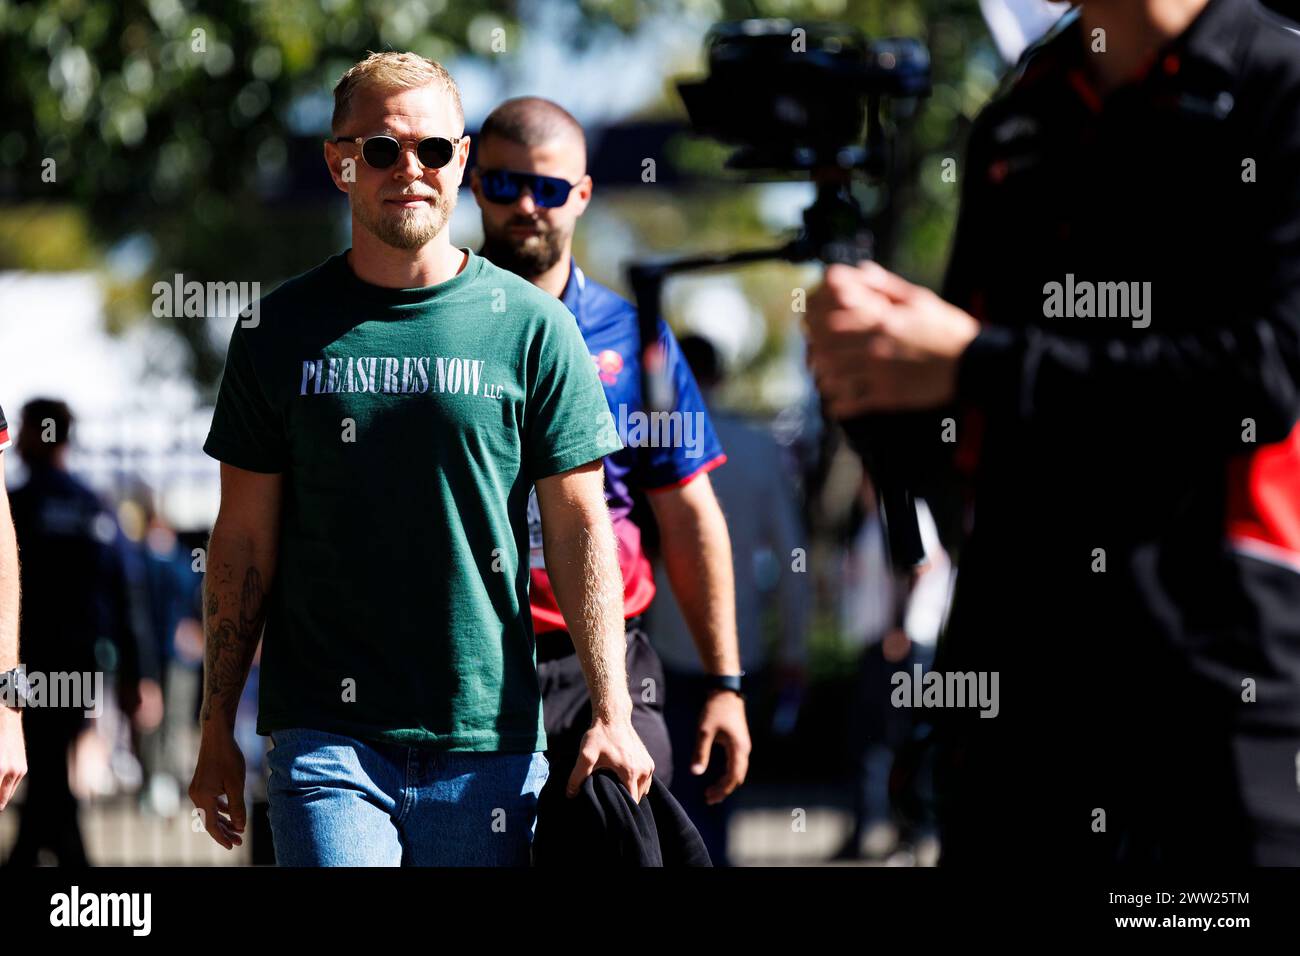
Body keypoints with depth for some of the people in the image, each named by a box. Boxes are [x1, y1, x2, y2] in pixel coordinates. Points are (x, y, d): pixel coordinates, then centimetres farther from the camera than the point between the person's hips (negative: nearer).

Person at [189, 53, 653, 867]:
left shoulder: (532, 327, 4)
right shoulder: (281, 331, 6)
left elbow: (580, 530, 3)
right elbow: (244, 539, 9)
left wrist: (613, 715, -4)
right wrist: (217, 733, 6)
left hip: (488, 737, 0)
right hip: (326, 738, 0)